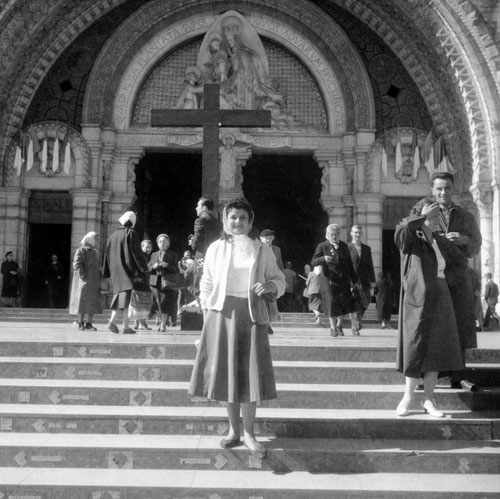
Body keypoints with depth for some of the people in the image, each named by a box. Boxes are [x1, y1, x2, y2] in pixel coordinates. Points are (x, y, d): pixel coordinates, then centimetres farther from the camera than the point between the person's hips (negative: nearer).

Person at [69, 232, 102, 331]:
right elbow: (77, 264, -16)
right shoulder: (81, 250, -6)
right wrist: (84, 276, -21)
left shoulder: (94, 252, 18)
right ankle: (81, 323, 4)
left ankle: (89, 323, 9)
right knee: (82, 301, -3)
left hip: (93, 282, 8)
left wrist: (99, 275, 13)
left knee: (93, 303, 4)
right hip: (84, 281, -7)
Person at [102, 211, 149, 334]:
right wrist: (144, 267, -8)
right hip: (128, 268, -6)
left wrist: (107, 273, 19)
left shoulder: (113, 235, 13)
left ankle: (112, 321, 3)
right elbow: (137, 252, -12)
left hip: (116, 271, 6)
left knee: (119, 294, 15)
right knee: (126, 293, -8)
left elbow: (107, 254, 14)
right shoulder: (131, 233, -5)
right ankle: (125, 326, -14)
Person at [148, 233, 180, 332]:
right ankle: (167, 319, 23)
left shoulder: (173, 255, 6)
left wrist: (167, 265, -18)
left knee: (165, 303, -9)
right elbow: (148, 267, 14)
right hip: (156, 282, 3)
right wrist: (153, 266, -7)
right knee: (159, 303, 2)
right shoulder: (154, 255, 17)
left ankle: (163, 324, -1)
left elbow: (176, 270, -1)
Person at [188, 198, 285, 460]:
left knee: (250, 374, 1)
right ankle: (233, 429, 21)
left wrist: (269, 286, -14)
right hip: (222, 314, 1)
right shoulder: (215, 248, 6)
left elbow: (279, 280, 8)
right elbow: (206, 283, 9)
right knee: (226, 372, 6)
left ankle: (248, 431, 14)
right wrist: (207, 314, 2)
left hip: (251, 316, -1)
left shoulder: (262, 250, 4)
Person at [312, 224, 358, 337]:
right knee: (332, 303, -5)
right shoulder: (322, 246, 0)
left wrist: (354, 280, 15)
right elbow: (313, 262, -9)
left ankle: (339, 325, 23)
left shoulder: (344, 246, 12)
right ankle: (333, 327, 14)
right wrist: (324, 258, -29)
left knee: (345, 304, -1)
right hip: (329, 280, -3)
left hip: (343, 280, 3)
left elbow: (349, 264, 16)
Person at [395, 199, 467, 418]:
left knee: (436, 350, 4)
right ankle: (408, 397, 14)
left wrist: (448, 280, 9)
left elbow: (461, 261, 23)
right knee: (415, 348, -1)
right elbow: (400, 232, -29)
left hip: (440, 302, 5)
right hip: (417, 301, -5)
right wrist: (422, 216, -22)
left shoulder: (441, 241, 12)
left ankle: (428, 399, 12)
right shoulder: (410, 239, -4)